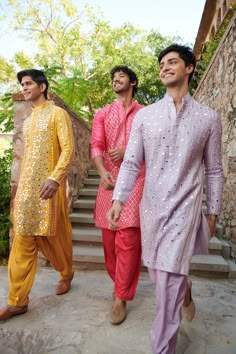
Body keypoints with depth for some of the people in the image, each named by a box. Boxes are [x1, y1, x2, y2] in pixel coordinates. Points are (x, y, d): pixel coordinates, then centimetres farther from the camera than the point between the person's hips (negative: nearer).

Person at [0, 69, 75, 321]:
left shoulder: (57, 114, -1)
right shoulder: (28, 121, 21)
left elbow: (68, 149, -12)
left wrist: (55, 178, -25)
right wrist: (21, 185, 16)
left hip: (49, 186, -6)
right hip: (26, 188, 6)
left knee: (55, 236, 7)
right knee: (22, 243, 4)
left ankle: (67, 273, 35)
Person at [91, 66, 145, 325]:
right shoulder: (102, 114, 15)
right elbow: (96, 146, 1)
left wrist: (128, 151, -12)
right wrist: (102, 172, -19)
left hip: (135, 179, -2)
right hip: (109, 179, 3)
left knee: (127, 238, -7)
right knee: (109, 237, 7)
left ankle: (120, 298, 8)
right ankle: (119, 282, 31)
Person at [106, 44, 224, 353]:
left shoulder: (208, 118, 2)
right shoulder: (144, 115, 5)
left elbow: (214, 171, 6)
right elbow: (131, 162, 0)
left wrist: (213, 212, 7)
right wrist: (118, 199, -13)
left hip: (184, 208, -3)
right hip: (151, 207, 3)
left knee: (168, 282, -5)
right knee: (158, 274, 19)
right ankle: (184, 288, 54)